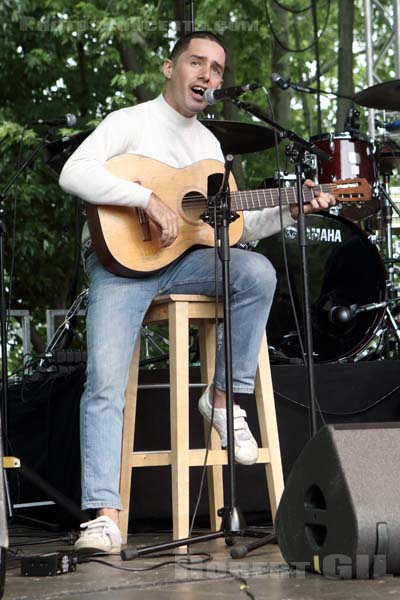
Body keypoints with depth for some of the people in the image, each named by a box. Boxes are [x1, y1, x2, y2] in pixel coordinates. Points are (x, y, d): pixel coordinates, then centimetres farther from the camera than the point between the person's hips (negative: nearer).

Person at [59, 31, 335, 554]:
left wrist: (292, 211, 9)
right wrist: (150, 199, -25)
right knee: (105, 384, -19)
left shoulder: (209, 144, 19)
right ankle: (104, 514, -20)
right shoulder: (131, 122, -1)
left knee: (257, 271, -24)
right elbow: (74, 173, -19)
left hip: (181, 259, 5)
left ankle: (224, 396, -10)